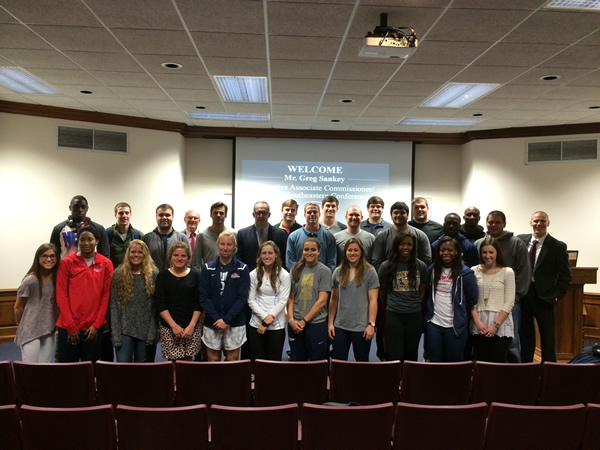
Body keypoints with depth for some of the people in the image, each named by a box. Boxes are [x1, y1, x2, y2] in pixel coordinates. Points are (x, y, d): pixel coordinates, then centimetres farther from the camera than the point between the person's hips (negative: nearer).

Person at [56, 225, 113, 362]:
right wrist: (70, 326, -6)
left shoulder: (106, 264, 2)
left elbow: (106, 295, 2)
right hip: (69, 327, -1)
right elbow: (61, 295, -2)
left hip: (94, 328, 1)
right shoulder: (67, 262, -1)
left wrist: (96, 325, -3)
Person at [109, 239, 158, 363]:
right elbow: (114, 306, -1)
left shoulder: (154, 274, 0)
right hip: (124, 329, 0)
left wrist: (152, 332, -8)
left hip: (146, 329, 0)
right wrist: (116, 335, -8)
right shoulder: (118, 274, 1)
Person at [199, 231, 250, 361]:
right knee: (213, 360, 8)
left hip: (235, 323, -1)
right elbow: (204, 297, -2)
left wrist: (226, 319, -14)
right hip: (212, 323, 1)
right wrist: (216, 319, -13)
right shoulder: (208, 268, 2)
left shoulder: (242, 269, -1)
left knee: (232, 360, 6)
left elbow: (242, 297, -6)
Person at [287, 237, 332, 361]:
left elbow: (322, 301, -9)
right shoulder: (296, 270, 7)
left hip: (317, 324, -3)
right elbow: (290, 298, 8)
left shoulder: (324, 271, -3)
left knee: (317, 362, 4)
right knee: (297, 361, 12)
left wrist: (304, 321, -10)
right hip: (295, 325, 3)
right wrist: (291, 320, -5)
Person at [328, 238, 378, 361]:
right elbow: (334, 300, 10)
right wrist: (330, 323, 7)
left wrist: (371, 324, -12)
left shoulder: (370, 271, -4)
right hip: (340, 326, 3)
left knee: (362, 361, 8)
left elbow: (373, 300, -7)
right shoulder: (338, 272, 6)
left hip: (361, 327, -3)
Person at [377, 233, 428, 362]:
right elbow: (383, 292, 6)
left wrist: (416, 307, 10)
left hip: (415, 315, 2)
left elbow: (422, 292, 10)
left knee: (411, 353, 15)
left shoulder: (421, 266, 1)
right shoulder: (386, 266, -4)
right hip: (393, 315, -2)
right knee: (395, 356, 1)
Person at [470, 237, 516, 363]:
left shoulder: (507, 272, 0)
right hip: (479, 324, 2)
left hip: (501, 325, -2)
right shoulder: (474, 271, 6)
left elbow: (509, 302, -4)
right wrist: (477, 321, -7)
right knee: (480, 364, 6)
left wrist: (496, 325, -10)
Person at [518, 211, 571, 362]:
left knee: (548, 336, 9)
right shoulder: (521, 240, 2)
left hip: (543, 296, -3)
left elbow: (566, 276, -5)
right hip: (521, 294, 3)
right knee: (525, 333, 14)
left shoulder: (558, 246, -6)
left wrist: (556, 296, -11)